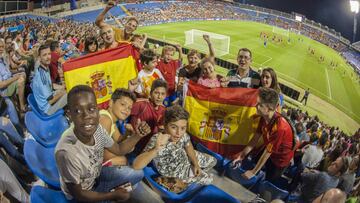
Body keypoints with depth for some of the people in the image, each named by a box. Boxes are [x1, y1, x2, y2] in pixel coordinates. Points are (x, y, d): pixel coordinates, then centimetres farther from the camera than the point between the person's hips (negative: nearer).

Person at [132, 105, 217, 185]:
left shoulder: (182, 134, -25)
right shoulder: (157, 141, -41)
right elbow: (136, 166, -52)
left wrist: (196, 164, -5)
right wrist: (156, 149, -64)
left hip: (185, 157, 5)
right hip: (174, 172, -5)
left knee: (212, 161, 17)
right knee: (207, 179, 4)